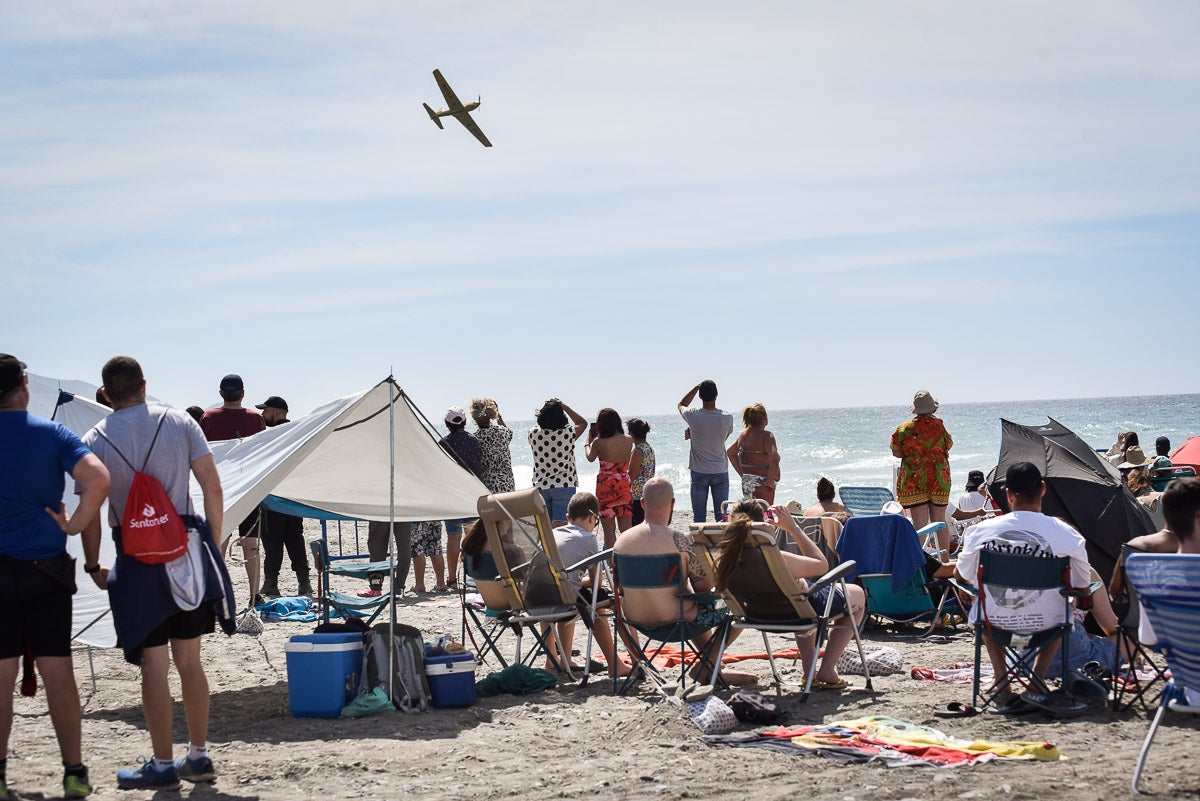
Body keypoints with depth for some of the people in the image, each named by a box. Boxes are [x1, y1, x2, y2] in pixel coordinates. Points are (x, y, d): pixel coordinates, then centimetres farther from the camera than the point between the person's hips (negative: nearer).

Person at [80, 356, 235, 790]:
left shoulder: (96, 440, -3)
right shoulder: (180, 423, 3)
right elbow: (213, 489, 0)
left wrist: (92, 565, 8)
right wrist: (212, 543, 10)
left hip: (136, 559, -3)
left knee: (154, 664, 1)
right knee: (189, 660, 13)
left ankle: (163, 766, 5)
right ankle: (198, 757, 19)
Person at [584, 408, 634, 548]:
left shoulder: (599, 442, -12)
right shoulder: (629, 440, -3)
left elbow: (590, 457, 8)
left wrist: (588, 442, 28)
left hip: (606, 485, -3)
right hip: (624, 485, 3)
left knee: (609, 530, 3)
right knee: (626, 528, 10)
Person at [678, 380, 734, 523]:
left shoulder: (693, 416, -13)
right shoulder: (727, 418, -10)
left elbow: (681, 405, 11)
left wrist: (696, 387, 9)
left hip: (699, 473, -1)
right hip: (721, 472, 1)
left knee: (699, 516, 3)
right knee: (721, 515, 6)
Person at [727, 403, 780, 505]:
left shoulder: (743, 434, 8)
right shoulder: (766, 436, -15)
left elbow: (730, 452, 23)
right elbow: (774, 459, -30)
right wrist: (770, 480, -18)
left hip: (746, 482, 8)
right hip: (762, 484, -8)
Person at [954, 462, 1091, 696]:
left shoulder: (981, 531, -10)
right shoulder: (1067, 535, -12)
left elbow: (964, 575, 8)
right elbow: (1081, 586, 1)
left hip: (994, 623, 1)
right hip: (1044, 625, -1)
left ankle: (1001, 677, 24)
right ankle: (1038, 675, 18)